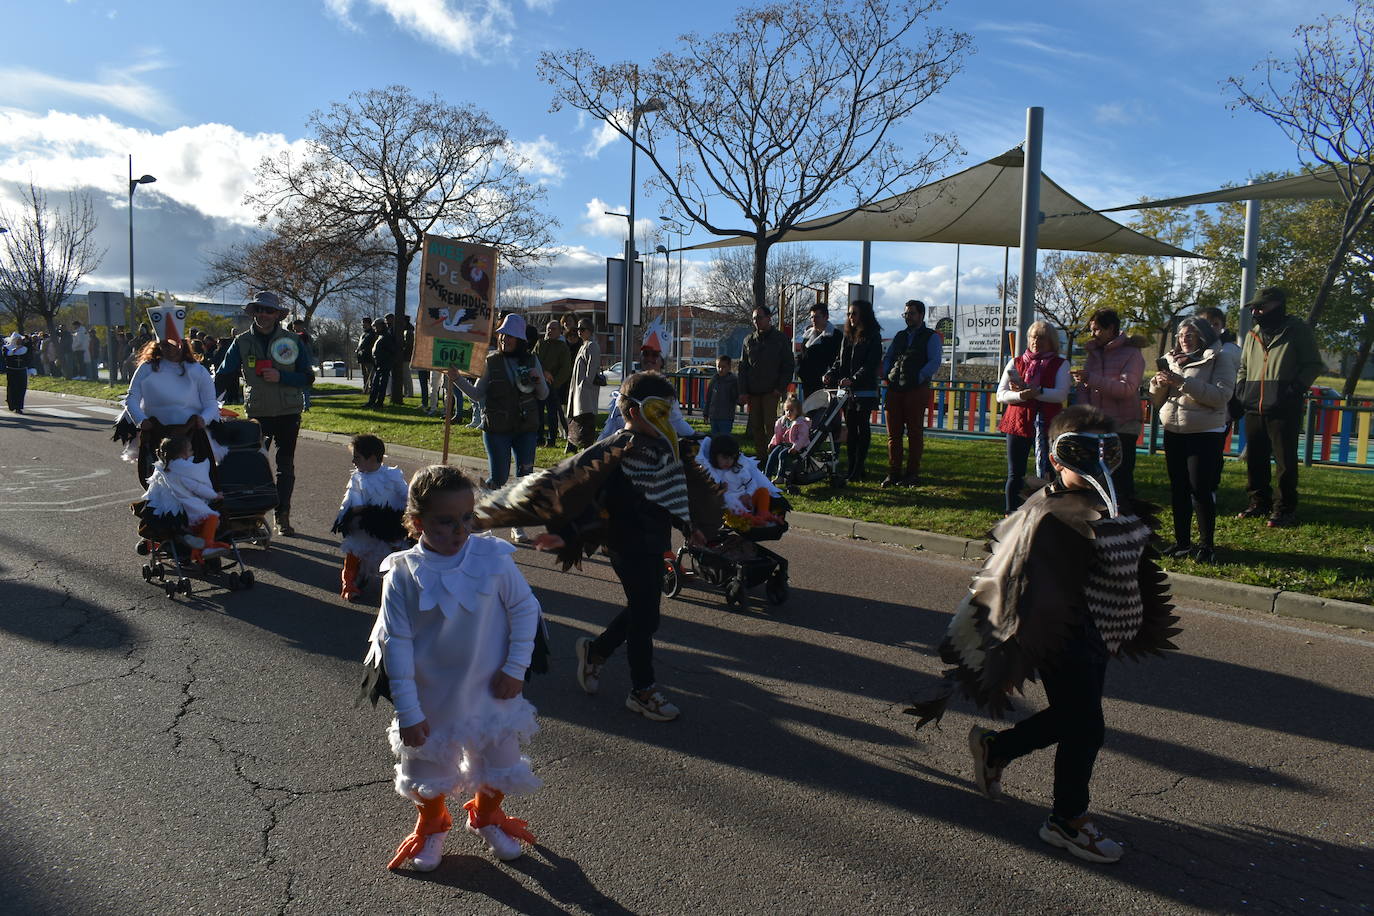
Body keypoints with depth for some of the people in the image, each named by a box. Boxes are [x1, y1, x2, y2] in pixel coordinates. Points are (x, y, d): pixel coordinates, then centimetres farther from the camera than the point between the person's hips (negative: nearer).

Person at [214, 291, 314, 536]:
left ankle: (282, 516, 14)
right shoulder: (242, 342, 2)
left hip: (288, 414, 0)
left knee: (285, 466, 6)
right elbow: (223, 375, 2)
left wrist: (281, 377, -17)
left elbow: (308, 377, -1)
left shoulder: (292, 341, 0)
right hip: (257, 414, 0)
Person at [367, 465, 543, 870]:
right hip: (430, 700, -1)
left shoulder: (493, 559, -16)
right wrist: (407, 711, -14)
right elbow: (396, 643, -14)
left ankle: (486, 815, 50)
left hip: (491, 692, 1)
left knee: (499, 762, 19)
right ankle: (431, 825, 51)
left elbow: (525, 609, -5)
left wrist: (516, 668, -8)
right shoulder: (403, 574, -18)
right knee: (427, 767, 20)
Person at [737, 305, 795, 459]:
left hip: (771, 391, -4)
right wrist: (743, 391, 4)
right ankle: (760, 458, 10)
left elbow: (788, 366, 2)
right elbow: (743, 367, 14)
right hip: (753, 392, 4)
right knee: (755, 426, 4)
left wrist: (781, 388, -8)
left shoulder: (781, 339, 4)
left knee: (770, 426, -11)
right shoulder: (749, 340, 14)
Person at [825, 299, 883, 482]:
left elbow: (871, 364, -15)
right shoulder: (847, 337, 17)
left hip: (865, 391, -6)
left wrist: (854, 379, -28)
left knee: (862, 428, -2)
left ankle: (859, 469, -1)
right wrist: (831, 374, -2)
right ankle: (851, 467, 12)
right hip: (847, 391, 6)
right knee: (850, 429, 7)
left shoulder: (873, 338, -5)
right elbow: (840, 361, 18)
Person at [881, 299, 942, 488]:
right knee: (893, 433, 3)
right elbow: (887, 358, 20)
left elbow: (934, 362, -8)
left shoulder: (931, 337, 3)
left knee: (915, 433, -1)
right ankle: (893, 473, 9)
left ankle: (912, 474, 4)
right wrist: (886, 375, 3)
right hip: (894, 390, 5)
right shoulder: (899, 336, 20)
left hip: (916, 390, -5)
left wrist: (919, 377, -16)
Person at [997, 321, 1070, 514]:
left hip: (1047, 425, -1)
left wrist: (1036, 392, -22)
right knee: (1015, 474, 2)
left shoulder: (1061, 364, 7)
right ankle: (1011, 516, 9)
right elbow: (1001, 395, 4)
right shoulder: (1016, 363, 12)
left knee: (1048, 473, -6)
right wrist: (1020, 395, -16)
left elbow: (1061, 394, -8)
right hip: (1018, 423, 2)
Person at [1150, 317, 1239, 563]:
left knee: (1202, 489, -6)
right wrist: (1159, 383, -7)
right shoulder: (1171, 360, 12)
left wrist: (1183, 381, -22)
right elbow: (1156, 400, 14)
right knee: (1178, 489, 9)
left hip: (1205, 434, -6)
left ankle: (1207, 545, 4)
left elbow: (1221, 395, -18)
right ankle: (1182, 542, 18)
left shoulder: (1220, 358, -4)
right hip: (1173, 433, 6)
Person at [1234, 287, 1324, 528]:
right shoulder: (1253, 334, 16)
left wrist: (1297, 387, -14)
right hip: (1254, 407, 6)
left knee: (1285, 459, -2)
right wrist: (1240, 389, 10)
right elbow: (1243, 367, 26)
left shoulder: (1298, 330, 0)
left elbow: (1313, 365, -2)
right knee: (1255, 458, 10)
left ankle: (1285, 509, 5)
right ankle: (1259, 503, 22)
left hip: (1284, 409, -6)